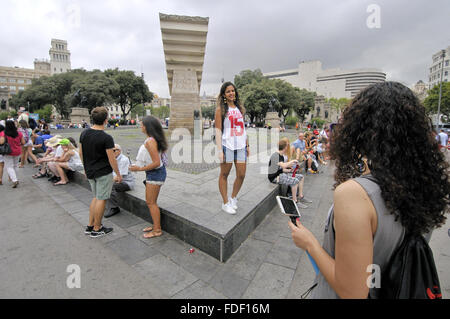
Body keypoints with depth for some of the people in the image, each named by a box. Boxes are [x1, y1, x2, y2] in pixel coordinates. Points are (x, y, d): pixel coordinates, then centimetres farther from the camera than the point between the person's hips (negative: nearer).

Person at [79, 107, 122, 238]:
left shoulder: (84, 133, 3)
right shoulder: (106, 138, -20)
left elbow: (81, 152, 11)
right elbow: (112, 159, -17)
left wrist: (86, 168, 22)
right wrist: (118, 174, -7)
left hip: (90, 172, 7)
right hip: (104, 173, -7)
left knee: (96, 197, 21)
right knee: (101, 199, 4)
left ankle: (90, 226, 27)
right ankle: (97, 229, 16)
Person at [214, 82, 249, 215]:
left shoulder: (240, 108, 16)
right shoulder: (220, 109, 0)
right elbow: (218, 130, -6)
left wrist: (247, 145, 13)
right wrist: (220, 150, -13)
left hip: (241, 146, 5)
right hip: (227, 145, -5)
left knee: (241, 175, 5)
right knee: (224, 174, 5)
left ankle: (233, 198, 27)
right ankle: (225, 203, 18)